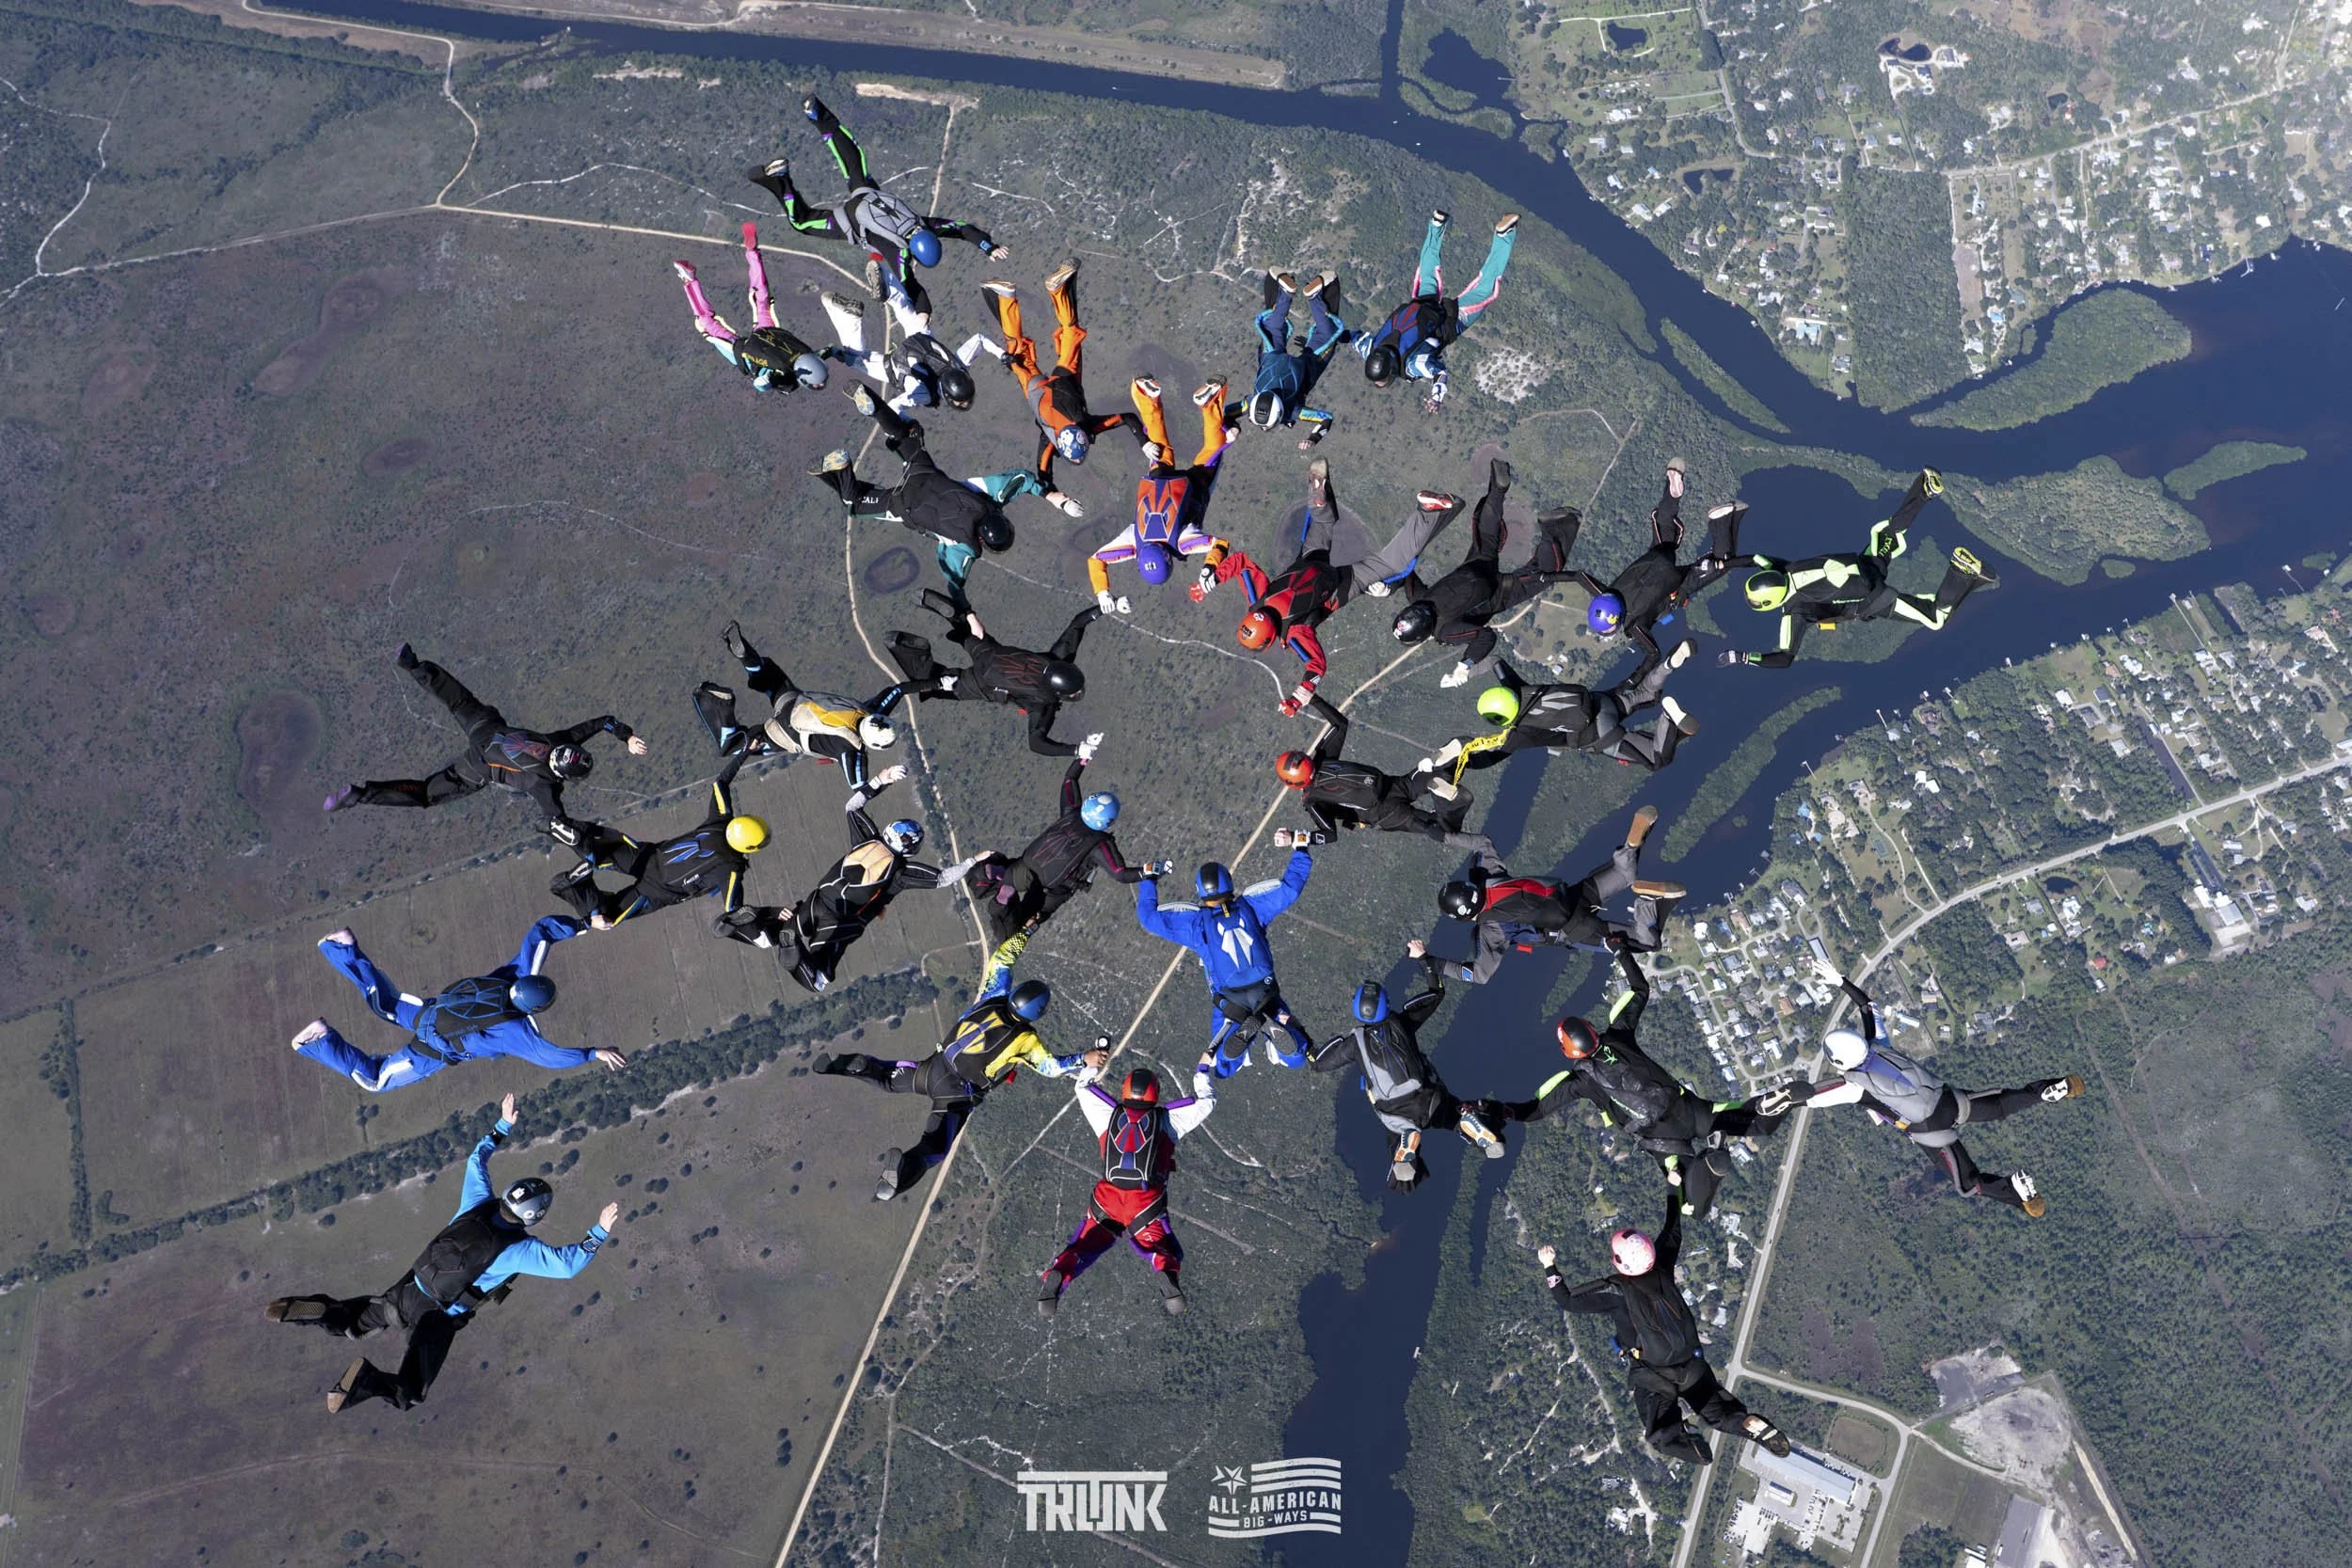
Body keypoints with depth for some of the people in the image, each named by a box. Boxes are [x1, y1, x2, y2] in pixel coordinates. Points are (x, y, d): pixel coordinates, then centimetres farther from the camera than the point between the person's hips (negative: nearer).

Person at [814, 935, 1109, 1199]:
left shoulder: (993, 999, -1)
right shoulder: (1026, 1039, -12)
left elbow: (1000, 960, 10)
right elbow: (1053, 1067, -2)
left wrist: (1024, 933, 18)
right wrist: (1086, 1059, 9)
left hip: (935, 1066, 5)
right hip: (958, 1092, -5)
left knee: (886, 1078, 27)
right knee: (935, 1147, -7)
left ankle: (854, 1065, -2)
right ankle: (905, 1167, -40)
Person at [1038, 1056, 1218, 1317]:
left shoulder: (1109, 1115, 12)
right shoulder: (1166, 1119, 8)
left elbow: (1082, 1088, 29)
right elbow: (1206, 1101, 19)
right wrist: (1202, 1069, 33)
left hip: (1106, 1201, 1)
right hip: (1147, 1205, -1)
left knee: (1083, 1247, 12)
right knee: (1166, 1252, 12)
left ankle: (1056, 1275, -22)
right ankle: (1167, 1271, -26)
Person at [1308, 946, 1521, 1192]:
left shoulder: (1354, 1042, 2)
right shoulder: (1401, 1020, 6)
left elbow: (1317, 1063, 12)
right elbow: (1437, 993, 20)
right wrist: (1423, 957, 24)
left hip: (1396, 1113, -1)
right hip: (1429, 1099, 1)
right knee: (1459, 1111, 24)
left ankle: (1406, 1139, -20)